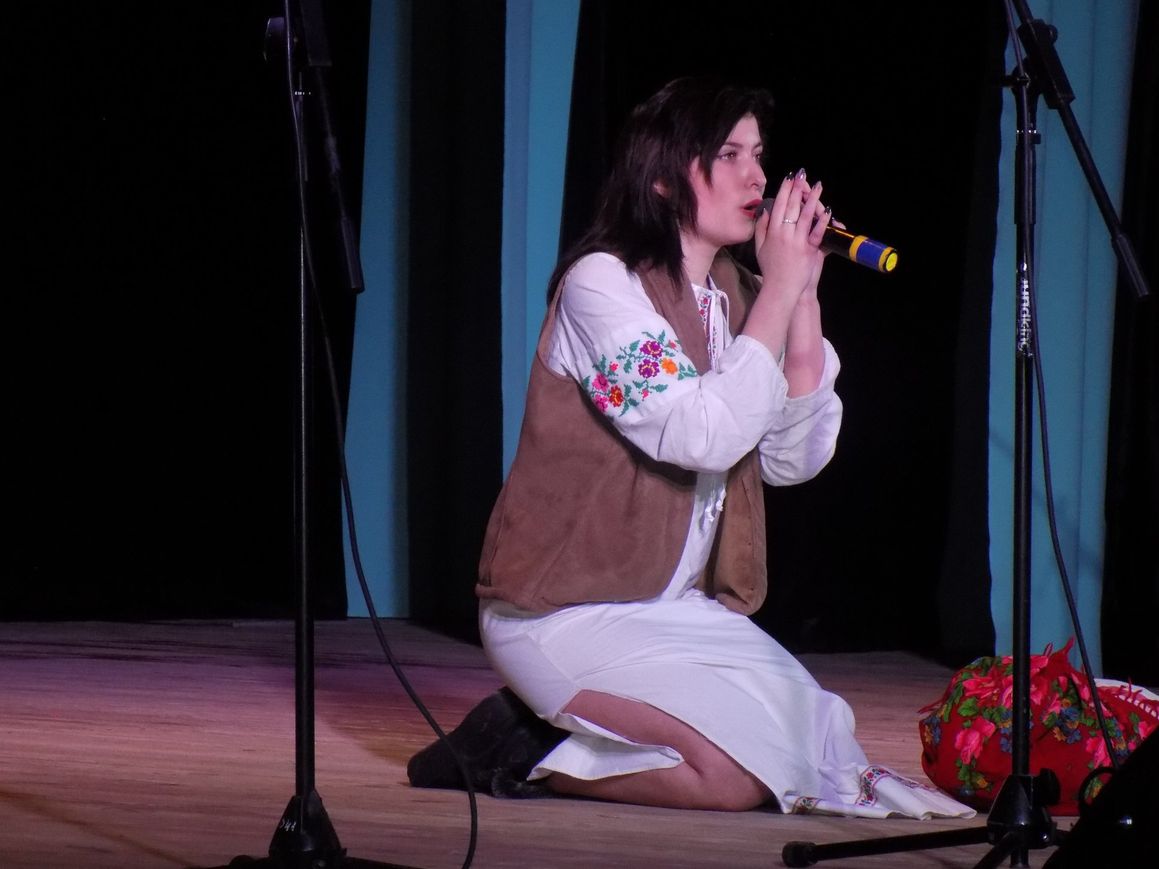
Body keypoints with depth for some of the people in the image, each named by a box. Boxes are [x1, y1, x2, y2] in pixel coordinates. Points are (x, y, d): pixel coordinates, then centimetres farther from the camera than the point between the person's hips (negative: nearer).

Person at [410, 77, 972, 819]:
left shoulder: (735, 294, 8)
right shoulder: (603, 283, -14)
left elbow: (795, 459, 0)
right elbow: (705, 437, -25)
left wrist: (803, 297, -6)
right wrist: (778, 291, -19)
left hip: (679, 609, 9)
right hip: (571, 611, -8)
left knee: (817, 731, -4)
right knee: (741, 772, -24)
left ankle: (555, 733, 6)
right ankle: (528, 747, -4)